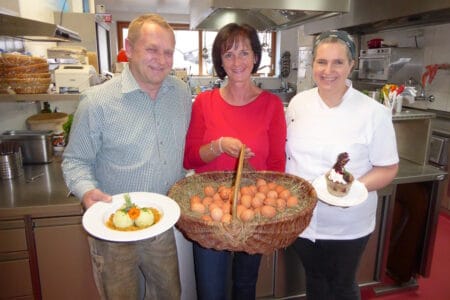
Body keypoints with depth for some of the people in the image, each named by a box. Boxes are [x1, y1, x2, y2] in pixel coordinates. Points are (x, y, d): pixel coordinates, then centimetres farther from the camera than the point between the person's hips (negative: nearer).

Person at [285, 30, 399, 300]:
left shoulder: (374, 113, -14)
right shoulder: (298, 103, -3)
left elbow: (388, 169, -9)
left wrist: (354, 188, -26)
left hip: (347, 225, -3)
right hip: (302, 218, 3)